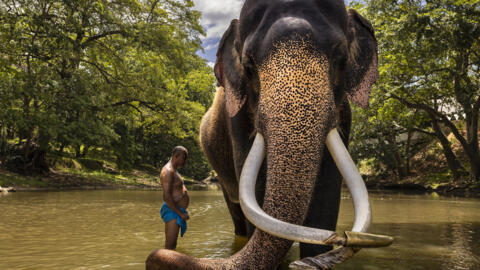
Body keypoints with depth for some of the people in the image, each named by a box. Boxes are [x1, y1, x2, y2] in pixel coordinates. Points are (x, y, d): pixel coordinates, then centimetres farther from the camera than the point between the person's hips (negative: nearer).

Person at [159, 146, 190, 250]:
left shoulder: (173, 171, 19)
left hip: (176, 212, 11)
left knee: (172, 245, 14)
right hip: (172, 211, -11)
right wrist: (181, 213, -18)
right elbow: (167, 197, -22)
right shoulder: (168, 171, -14)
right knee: (169, 246, -13)